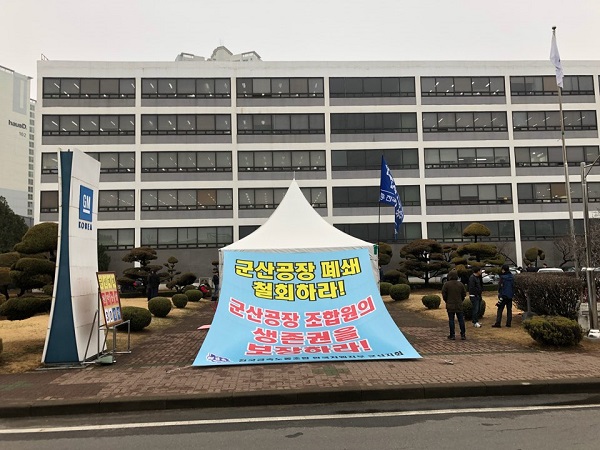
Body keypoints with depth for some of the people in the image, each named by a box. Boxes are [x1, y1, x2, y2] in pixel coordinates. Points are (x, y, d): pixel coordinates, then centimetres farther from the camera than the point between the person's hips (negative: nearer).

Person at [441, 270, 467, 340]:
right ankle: (463, 335, 9)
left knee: (451, 320, 3)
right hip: (459, 305, 2)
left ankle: (452, 335, 4)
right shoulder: (460, 284, 0)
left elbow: (444, 295, -6)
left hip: (450, 305, -2)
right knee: (461, 320, 8)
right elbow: (464, 294, 6)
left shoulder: (446, 284, -9)